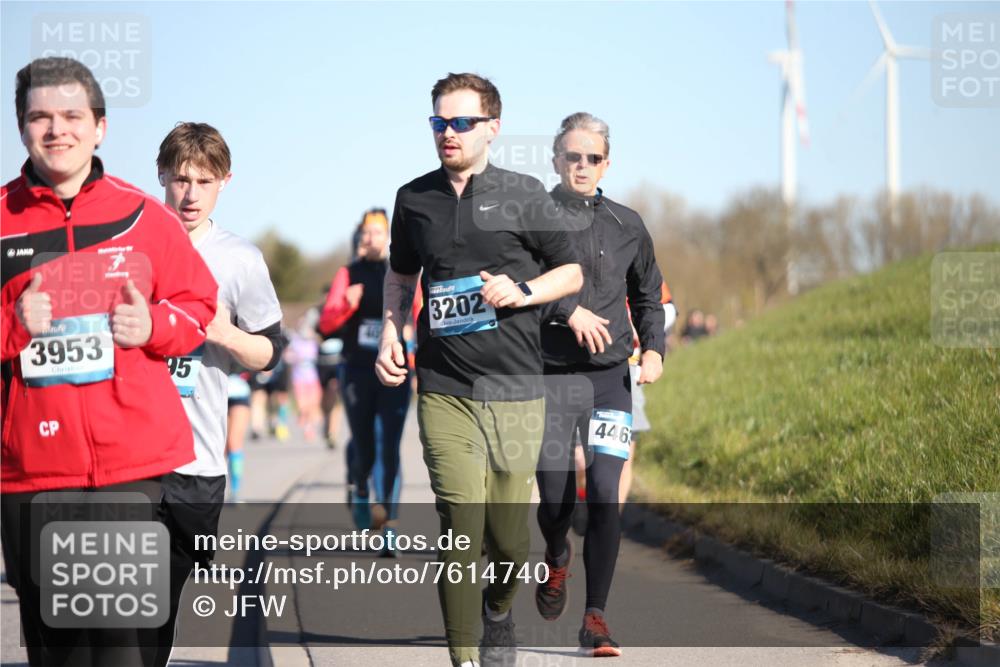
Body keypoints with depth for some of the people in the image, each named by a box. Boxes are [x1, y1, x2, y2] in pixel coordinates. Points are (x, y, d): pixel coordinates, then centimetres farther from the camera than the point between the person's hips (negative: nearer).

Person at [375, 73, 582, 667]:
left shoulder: (523, 195, 2)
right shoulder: (415, 200, 10)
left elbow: (572, 273, 9)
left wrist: (523, 292, -9)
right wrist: (391, 333, 11)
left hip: (516, 392, -1)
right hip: (444, 393, 1)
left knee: (508, 538, 3)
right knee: (460, 531, -11)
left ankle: (500, 610, 35)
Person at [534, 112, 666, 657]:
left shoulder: (627, 225, 11)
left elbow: (647, 295, 23)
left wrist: (653, 348, 8)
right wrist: (569, 311, -22)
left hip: (609, 380, 2)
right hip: (548, 377, -2)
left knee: (604, 498, -8)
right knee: (555, 499, -1)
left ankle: (595, 619, -2)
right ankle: (556, 558, 35)